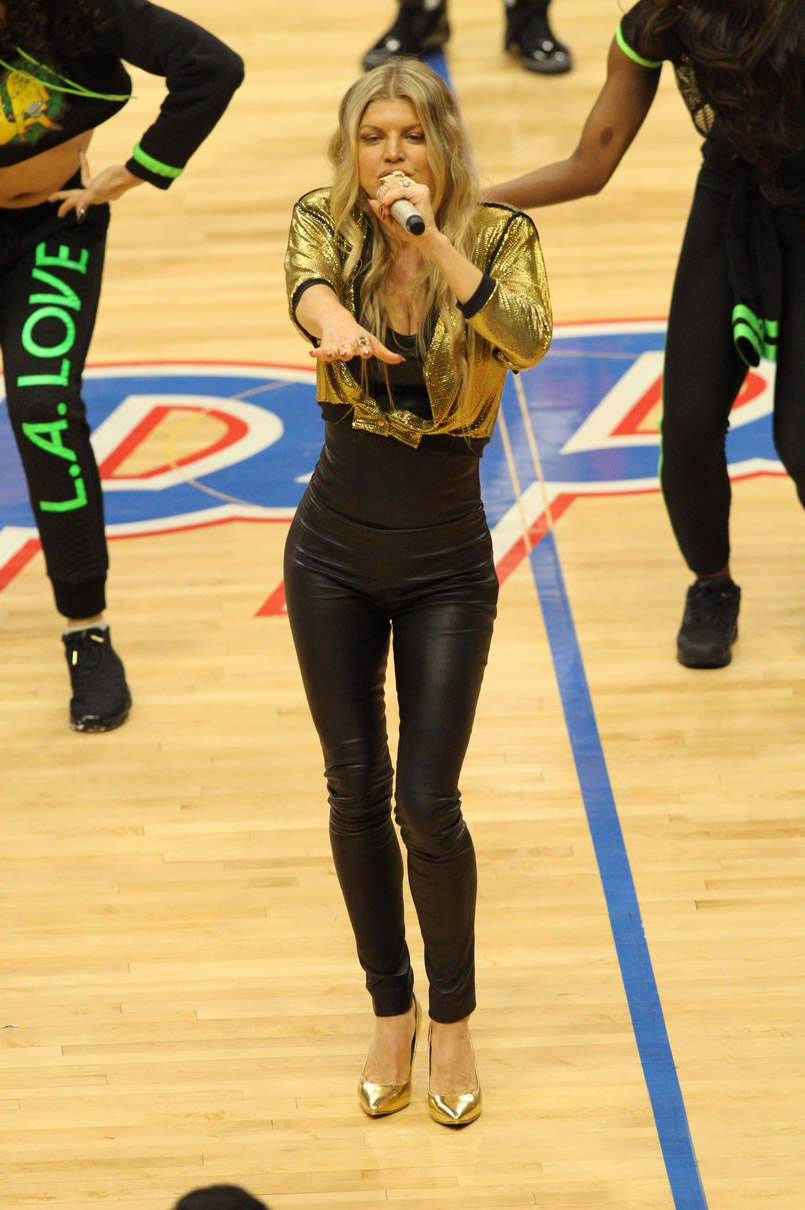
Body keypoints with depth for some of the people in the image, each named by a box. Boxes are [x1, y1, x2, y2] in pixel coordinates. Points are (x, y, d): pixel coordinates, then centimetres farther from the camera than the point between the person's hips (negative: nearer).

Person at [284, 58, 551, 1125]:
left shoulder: (496, 235, -10)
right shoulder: (325, 224, -7)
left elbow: (529, 338, -29)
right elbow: (307, 281, -31)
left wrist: (431, 239, -38)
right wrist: (334, 325, -54)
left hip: (446, 564, -2)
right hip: (334, 554, 2)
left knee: (427, 806, -3)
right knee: (356, 793, 8)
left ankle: (453, 1018, 20)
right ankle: (391, 1012, 27)